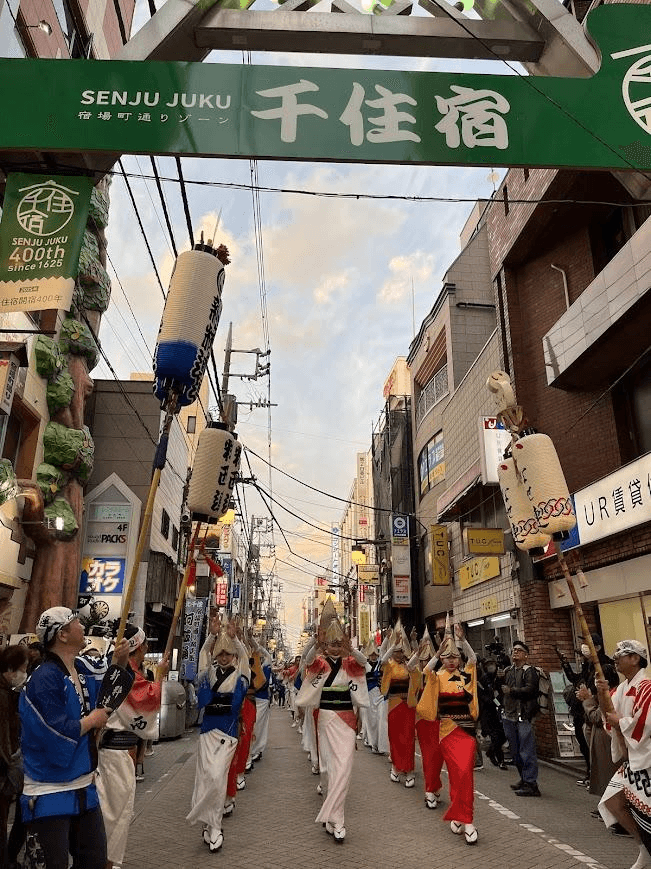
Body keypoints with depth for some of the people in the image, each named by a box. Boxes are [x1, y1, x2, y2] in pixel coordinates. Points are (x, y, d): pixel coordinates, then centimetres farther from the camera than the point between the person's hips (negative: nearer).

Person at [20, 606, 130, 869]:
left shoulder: (83, 669, 2)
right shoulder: (45, 678, -23)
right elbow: (59, 734, -26)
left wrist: (121, 659, 0)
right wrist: (92, 720, -11)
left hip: (84, 786, 9)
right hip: (49, 795, -8)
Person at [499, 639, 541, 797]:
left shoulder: (529, 671, -4)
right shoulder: (507, 671, 16)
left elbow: (530, 689, -18)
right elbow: (499, 687, 16)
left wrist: (510, 690, -12)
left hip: (523, 716, -7)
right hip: (509, 716, 7)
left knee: (526, 752, -6)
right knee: (515, 752, 14)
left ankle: (531, 784, 0)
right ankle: (524, 780, 26)